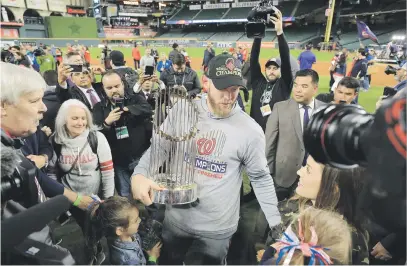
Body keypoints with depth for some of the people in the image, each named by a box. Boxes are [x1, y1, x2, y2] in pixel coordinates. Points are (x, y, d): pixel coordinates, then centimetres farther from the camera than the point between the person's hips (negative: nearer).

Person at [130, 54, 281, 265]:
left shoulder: (251, 130, -13)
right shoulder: (182, 112, -9)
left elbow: (261, 178, -2)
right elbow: (157, 149, -2)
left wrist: (276, 223, -1)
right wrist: (139, 175, -21)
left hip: (217, 229, -2)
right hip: (175, 220, 3)